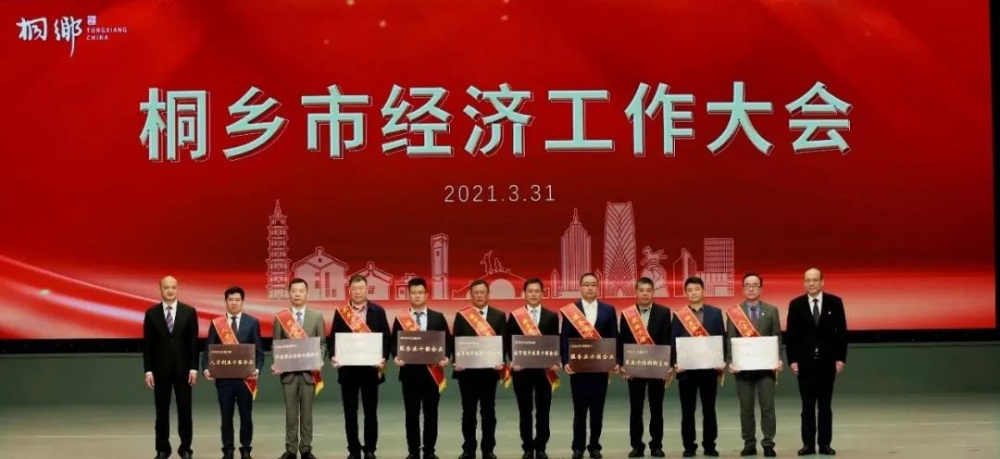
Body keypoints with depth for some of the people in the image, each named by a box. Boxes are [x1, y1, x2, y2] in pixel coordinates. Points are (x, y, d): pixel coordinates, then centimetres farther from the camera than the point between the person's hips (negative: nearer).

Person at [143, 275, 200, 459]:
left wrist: (193, 368, -6)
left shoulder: (189, 312, 1)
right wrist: (148, 370, -5)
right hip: (160, 369, 0)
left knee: (185, 410, 3)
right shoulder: (151, 313, 1)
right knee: (162, 411, 5)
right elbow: (147, 344, 1)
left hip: (183, 368, 0)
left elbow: (194, 342, 0)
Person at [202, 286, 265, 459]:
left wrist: (257, 369, -13)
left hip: (245, 377, 0)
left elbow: (259, 350, 2)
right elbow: (209, 350, 5)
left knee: (246, 415, 5)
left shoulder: (252, 322, 4)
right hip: (224, 377, 0)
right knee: (226, 416, 4)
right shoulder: (216, 323, 6)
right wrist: (206, 368, -11)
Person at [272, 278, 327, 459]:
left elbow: (322, 343, 5)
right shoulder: (280, 317, 4)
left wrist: (319, 361, -12)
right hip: (288, 371, 0)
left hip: (309, 371, 0)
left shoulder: (317, 316, 5)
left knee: (307, 412, 4)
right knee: (291, 413, 3)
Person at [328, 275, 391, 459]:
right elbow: (333, 338, 3)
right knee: (350, 412, 5)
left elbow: (386, 337, 1)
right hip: (347, 368, 1)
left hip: (370, 367, -1)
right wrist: (333, 357, -15)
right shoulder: (341, 312, 4)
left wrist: (383, 359, -13)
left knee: (370, 411, 5)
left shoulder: (378, 311, 2)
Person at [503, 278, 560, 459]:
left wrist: (555, 363, -9)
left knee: (543, 411, 3)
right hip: (522, 369, -1)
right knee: (525, 411, 4)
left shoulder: (552, 316, 7)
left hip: (544, 369, 1)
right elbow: (509, 343, 2)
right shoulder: (514, 316, 4)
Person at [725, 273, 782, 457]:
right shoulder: (734, 312, 5)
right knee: (746, 407, 4)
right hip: (743, 366, 0)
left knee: (768, 406, -3)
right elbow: (731, 340, 1)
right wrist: (731, 362, -11)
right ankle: (749, 443, 11)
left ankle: (768, 443, 2)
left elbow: (777, 338, 4)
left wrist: (778, 360, -9)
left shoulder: (771, 310, 7)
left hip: (766, 365, 0)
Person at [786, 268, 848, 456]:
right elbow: (791, 334, 2)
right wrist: (792, 360, -5)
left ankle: (825, 443, 7)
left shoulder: (835, 302, 2)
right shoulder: (796, 305, 2)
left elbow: (841, 332, 2)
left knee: (825, 405, 4)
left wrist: (841, 358, -3)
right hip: (805, 362, 0)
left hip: (827, 361, 0)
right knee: (807, 405, 3)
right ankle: (808, 443, 5)